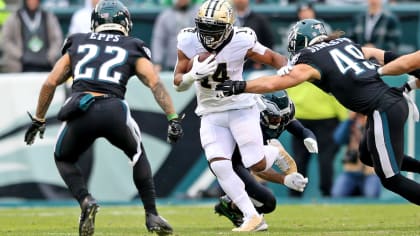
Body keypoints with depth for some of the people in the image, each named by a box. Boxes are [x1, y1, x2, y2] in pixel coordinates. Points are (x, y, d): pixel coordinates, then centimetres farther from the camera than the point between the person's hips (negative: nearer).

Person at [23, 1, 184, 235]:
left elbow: (50, 82, 23)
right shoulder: (133, 50, 21)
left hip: (80, 109, 0)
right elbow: (155, 83, 7)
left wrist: (38, 119, 31)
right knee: (137, 154, 29)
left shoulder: (78, 44, 26)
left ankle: (85, 200, 1)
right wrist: (173, 118, 4)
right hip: (113, 110, 0)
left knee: (64, 159, 28)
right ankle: (152, 215, 20)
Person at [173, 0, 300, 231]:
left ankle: (278, 153, 32)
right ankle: (252, 217, -4)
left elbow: (275, 58, -7)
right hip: (211, 114, 3)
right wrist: (193, 75, -28)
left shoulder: (241, 42, -19)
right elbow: (178, 83, -6)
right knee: (219, 167, -14)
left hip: (241, 109, -3)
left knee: (257, 165, -5)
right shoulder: (188, 42, -11)